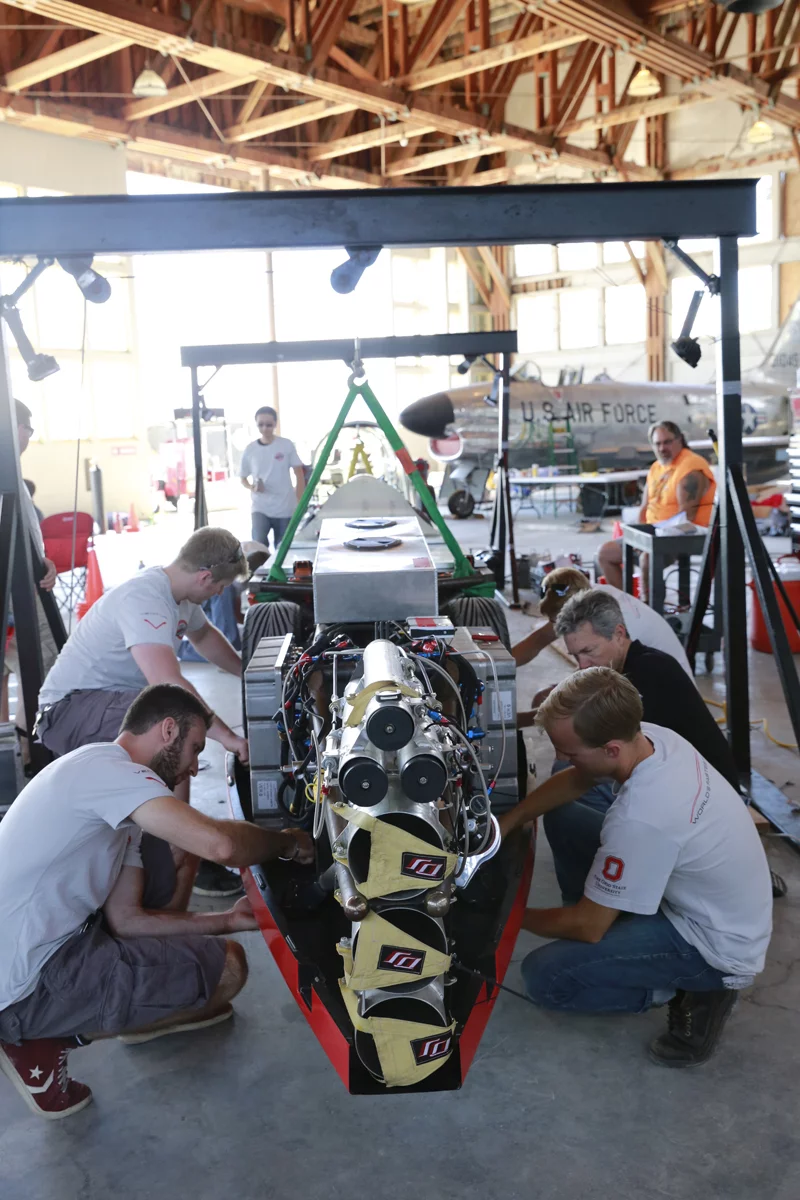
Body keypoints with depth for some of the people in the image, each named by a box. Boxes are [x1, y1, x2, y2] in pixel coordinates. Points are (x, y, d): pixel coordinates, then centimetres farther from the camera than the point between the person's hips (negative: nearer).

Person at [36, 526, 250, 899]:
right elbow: (169, 685, -42)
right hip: (67, 711, -11)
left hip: (106, 703, 11)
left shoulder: (176, 592, 3)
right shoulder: (145, 601, -28)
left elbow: (204, 635, 26)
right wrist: (227, 736, -38)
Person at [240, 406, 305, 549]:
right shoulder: (250, 449, 2)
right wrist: (252, 487, -10)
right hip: (260, 508, 0)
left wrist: (300, 503, -5)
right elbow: (243, 479, 13)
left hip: (285, 509, 0)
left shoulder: (287, 445, -2)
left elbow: (300, 475, 2)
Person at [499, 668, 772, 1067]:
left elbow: (587, 926, -24)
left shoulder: (642, 818, -38)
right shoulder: (651, 735, -14)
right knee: (563, 820, 4)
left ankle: (690, 993, -1)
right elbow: (573, 781, 8)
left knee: (544, 977, -16)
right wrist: (505, 824, -1)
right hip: (705, 900, 8)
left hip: (717, 945, -8)